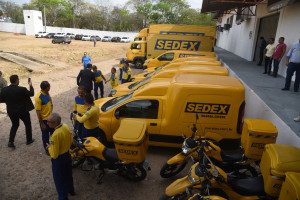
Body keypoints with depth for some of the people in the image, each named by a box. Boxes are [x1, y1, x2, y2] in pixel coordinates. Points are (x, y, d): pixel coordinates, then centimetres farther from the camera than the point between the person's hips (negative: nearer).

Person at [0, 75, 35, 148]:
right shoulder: (22, 89, -23)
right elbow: (31, 93, -7)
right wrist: (30, 85, 8)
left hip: (11, 112, 4)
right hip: (22, 111, -4)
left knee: (14, 125, 24)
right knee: (28, 124, 18)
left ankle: (11, 141, 15)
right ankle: (29, 140, 29)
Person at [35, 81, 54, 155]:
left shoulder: (47, 93, -2)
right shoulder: (39, 97, -26)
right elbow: (38, 112, -22)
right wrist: (42, 124, -18)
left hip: (50, 117, 7)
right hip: (44, 119, -7)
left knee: (53, 132, 21)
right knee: (45, 134, 11)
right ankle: (46, 148, 30)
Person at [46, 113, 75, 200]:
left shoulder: (55, 135, -34)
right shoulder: (66, 126, -11)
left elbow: (54, 155, -26)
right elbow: (71, 141, 5)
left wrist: (50, 148, -8)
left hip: (59, 159, -7)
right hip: (68, 155, 8)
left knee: (59, 179, 16)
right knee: (68, 175, 28)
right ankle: (71, 190, 49)